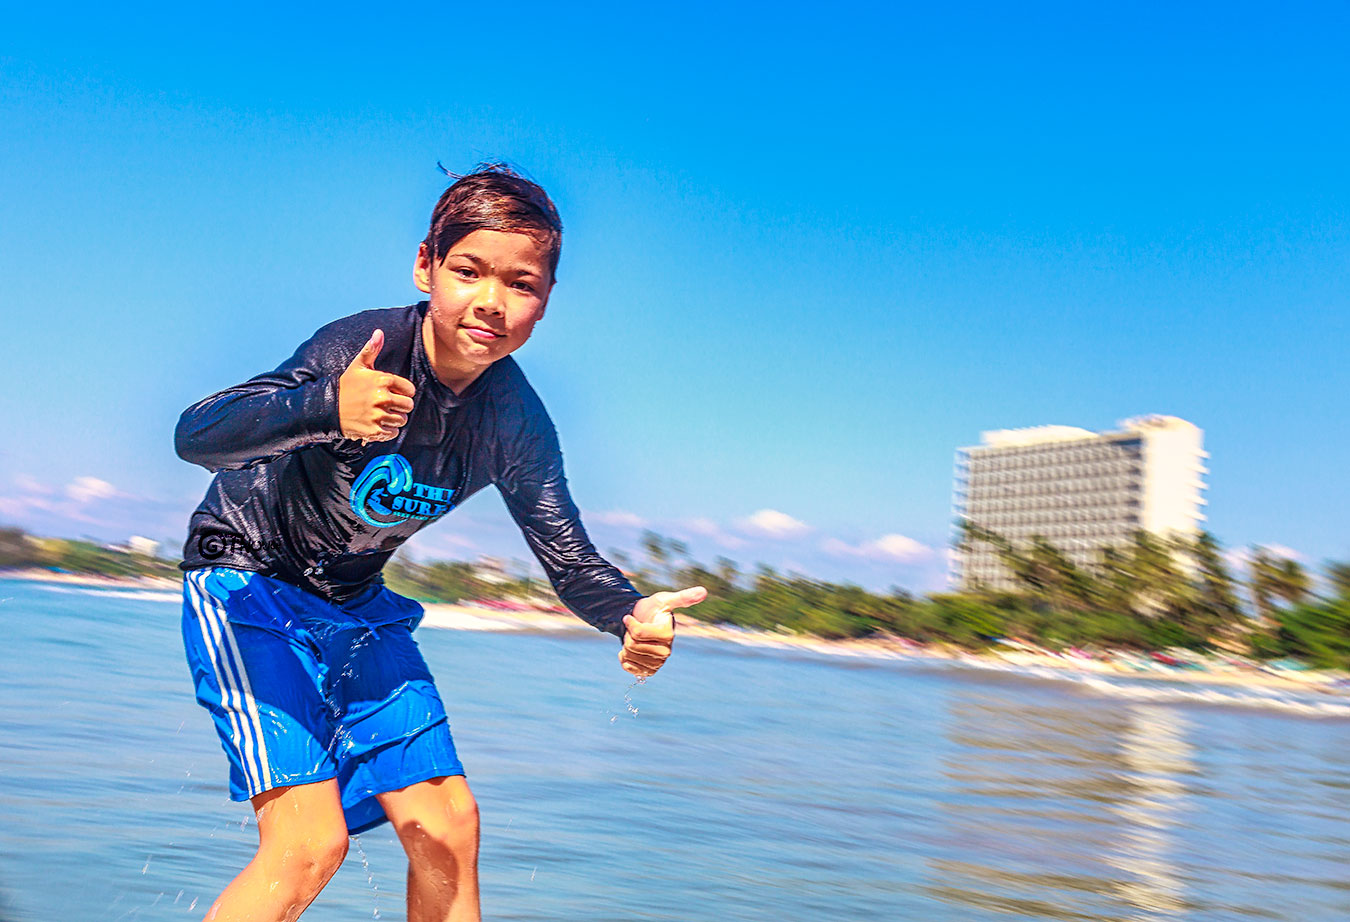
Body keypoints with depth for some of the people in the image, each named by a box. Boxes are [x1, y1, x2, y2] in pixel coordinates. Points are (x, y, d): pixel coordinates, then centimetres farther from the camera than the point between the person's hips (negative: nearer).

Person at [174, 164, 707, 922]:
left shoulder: (516, 421, -12)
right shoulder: (363, 348, -28)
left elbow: (569, 557, -9)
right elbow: (197, 435, -37)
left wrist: (633, 616, -31)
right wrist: (327, 409, -57)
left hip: (357, 606, 6)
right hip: (247, 578, -5)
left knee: (446, 824, 3)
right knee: (310, 841, -19)